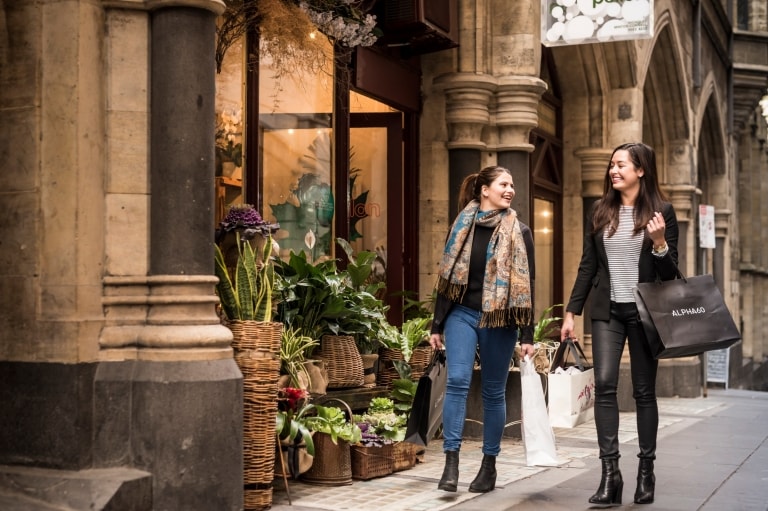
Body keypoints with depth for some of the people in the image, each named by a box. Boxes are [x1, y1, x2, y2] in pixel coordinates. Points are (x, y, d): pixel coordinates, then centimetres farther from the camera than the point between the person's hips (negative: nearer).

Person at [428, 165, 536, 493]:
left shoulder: (519, 232, 1)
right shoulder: (461, 226, 6)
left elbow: (525, 284, -1)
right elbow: (447, 276, 9)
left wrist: (527, 335, -5)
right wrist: (437, 325, 7)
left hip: (499, 320, -1)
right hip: (462, 313, 1)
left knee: (493, 391, 6)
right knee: (457, 381, -14)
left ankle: (489, 464, 17)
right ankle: (451, 462, -13)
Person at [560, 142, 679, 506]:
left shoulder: (661, 211, -2)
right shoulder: (600, 211, 7)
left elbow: (670, 272, -1)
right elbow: (587, 266, 10)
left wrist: (659, 243, -20)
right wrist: (571, 311, 5)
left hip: (643, 311, -2)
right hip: (606, 311, 2)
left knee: (644, 391, 5)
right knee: (604, 385, -11)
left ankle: (646, 470, 15)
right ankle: (610, 471, -10)